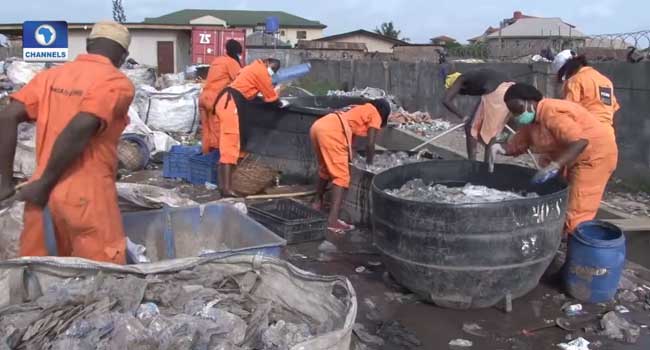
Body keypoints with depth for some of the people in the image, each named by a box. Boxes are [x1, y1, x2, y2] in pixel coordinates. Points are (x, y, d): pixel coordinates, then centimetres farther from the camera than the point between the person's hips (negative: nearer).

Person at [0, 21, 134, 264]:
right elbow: (78, 130, -21)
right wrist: (44, 183, -13)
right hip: (87, 195, -6)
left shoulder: (52, 75, 10)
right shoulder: (117, 83, -8)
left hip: (45, 194, 6)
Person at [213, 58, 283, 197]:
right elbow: (270, 95, 3)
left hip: (225, 101, 10)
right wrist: (280, 103, 20)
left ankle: (223, 184, 13)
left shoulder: (254, 68, 25)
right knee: (230, 146, -13)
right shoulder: (261, 71, -3)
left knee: (227, 144, 11)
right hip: (229, 104, -10)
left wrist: (275, 93, 26)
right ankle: (227, 188, -17)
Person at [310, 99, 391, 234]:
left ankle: (318, 202, 45)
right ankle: (332, 220, -16)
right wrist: (369, 165, 19)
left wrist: (348, 157, 44)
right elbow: (370, 145, 6)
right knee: (341, 176, -7)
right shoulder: (376, 115, 13)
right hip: (331, 131, -9)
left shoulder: (362, 110, 34)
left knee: (326, 168, 28)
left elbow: (350, 133, 37)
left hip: (318, 126, 9)